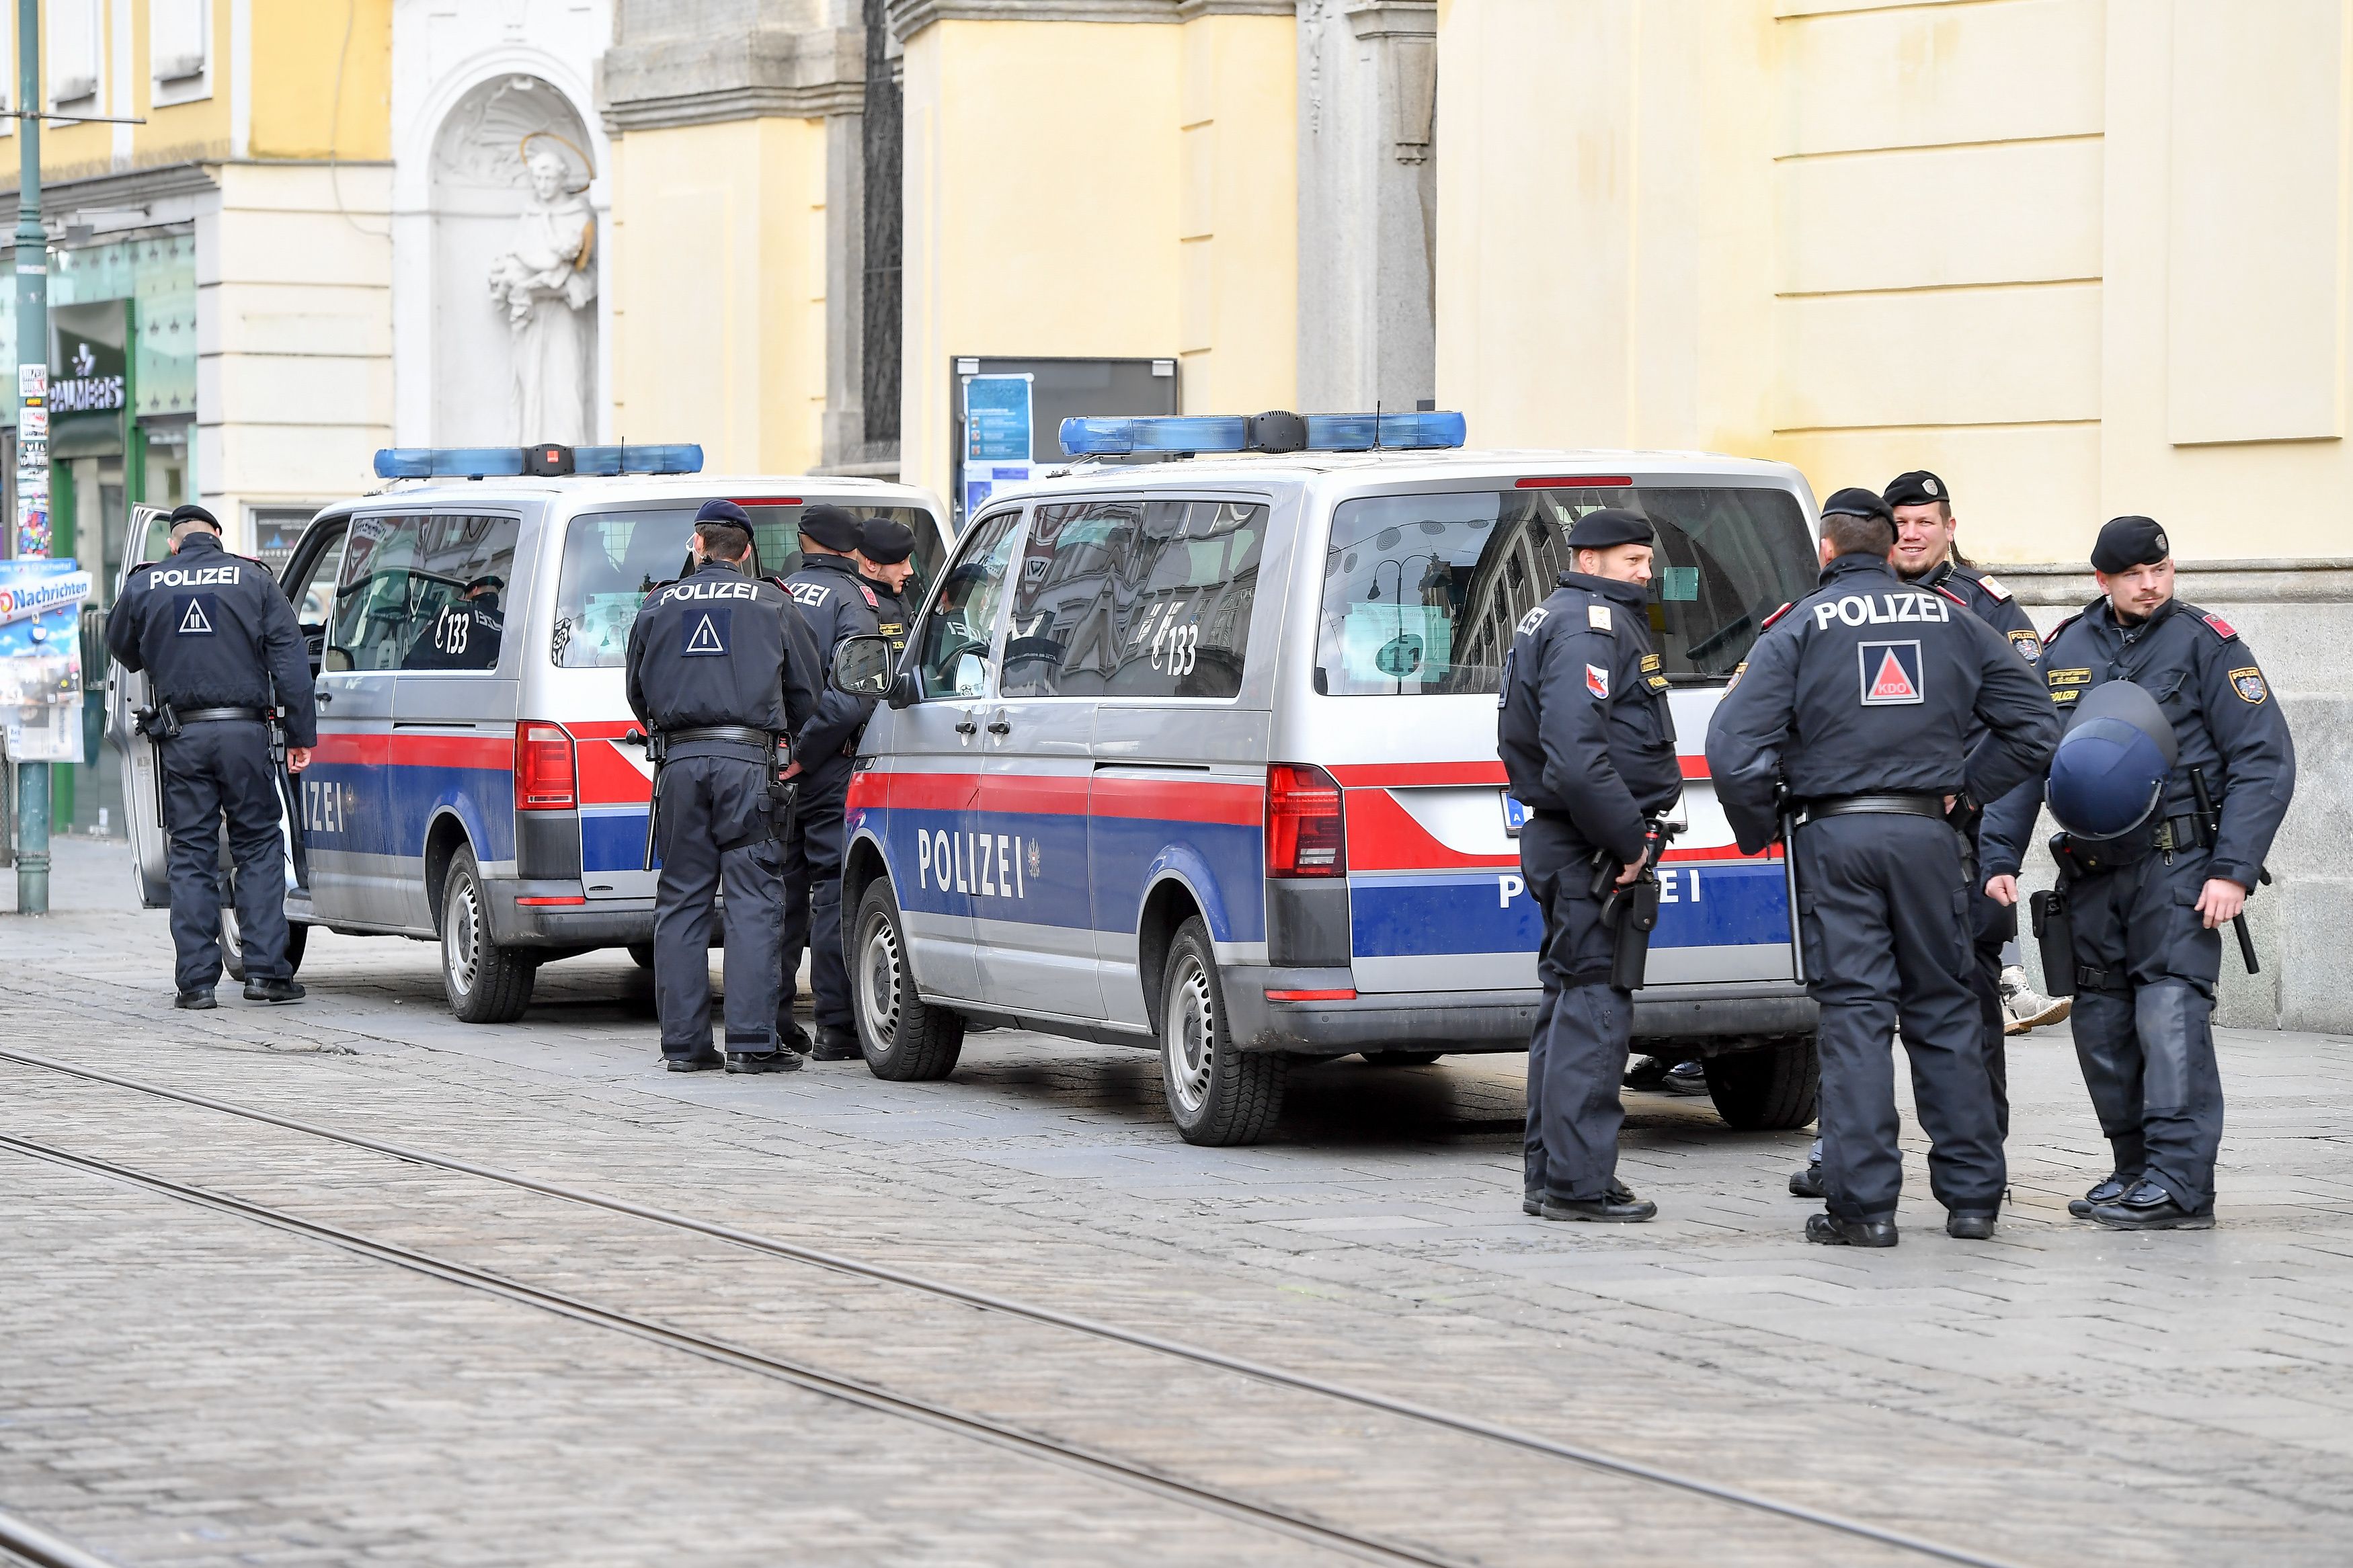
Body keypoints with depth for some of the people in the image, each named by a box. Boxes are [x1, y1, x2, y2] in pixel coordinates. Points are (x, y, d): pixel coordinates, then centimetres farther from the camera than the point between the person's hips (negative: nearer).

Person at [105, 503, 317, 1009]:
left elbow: (122, 649, 23)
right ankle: (265, 970, -1)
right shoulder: (254, 580, 2)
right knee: (259, 846, 7)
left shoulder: (145, 585, 6)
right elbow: (290, 660, -1)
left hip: (181, 736, 1)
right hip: (244, 730, -1)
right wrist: (301, 735, 1)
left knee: (191, 855, 6)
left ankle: (196, 980, 3)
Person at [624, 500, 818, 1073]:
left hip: (680, 762, 2)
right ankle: (751, 1042, -9)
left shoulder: (660, 605, 12)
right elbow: (804, 694, 12)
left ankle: (683, 1041, 6)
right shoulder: (771, 603, 7)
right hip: (748, 760, -2)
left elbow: (639, 694, 19)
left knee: (681, 901, 7)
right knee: (753, 902, -3)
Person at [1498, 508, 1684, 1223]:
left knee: (1572, 1001, 16)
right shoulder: (1591, 627, -15)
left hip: (1559, 841, 11)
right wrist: (1626, 840, -22)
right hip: (1589, 847, -11)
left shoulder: (1554, 620, 21)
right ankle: (1579, 1183, -9)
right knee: (1594, 1005, -9)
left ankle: (1549, 1176, 21)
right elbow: (1576, 754, -27)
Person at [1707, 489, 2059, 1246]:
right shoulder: (1954, 621, 9)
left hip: (1835, 837, -2)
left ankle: (1863, 1204, -5)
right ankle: (1972, 1194, 12)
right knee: (1944, 1010, 11)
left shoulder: (1799, 626, -2)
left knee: (1854, 1014, -1)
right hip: (1928, 835, 2)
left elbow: (1735, 746, -11)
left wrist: (1760, 828, 4)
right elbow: (2034, 723, 9)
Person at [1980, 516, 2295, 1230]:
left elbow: (2265, 759, -5)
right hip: (2093, 873, 5)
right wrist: (1999, 858, 3)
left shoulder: (2205, 644, -2)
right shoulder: (2065, 650, 10)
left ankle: (2180, 1184, -15)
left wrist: (2233, 870, -13)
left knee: (2170, 1014, -14)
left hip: (2177, 864, -5)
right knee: (2101, 1027, 7)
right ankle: (2136, 1170, 19)